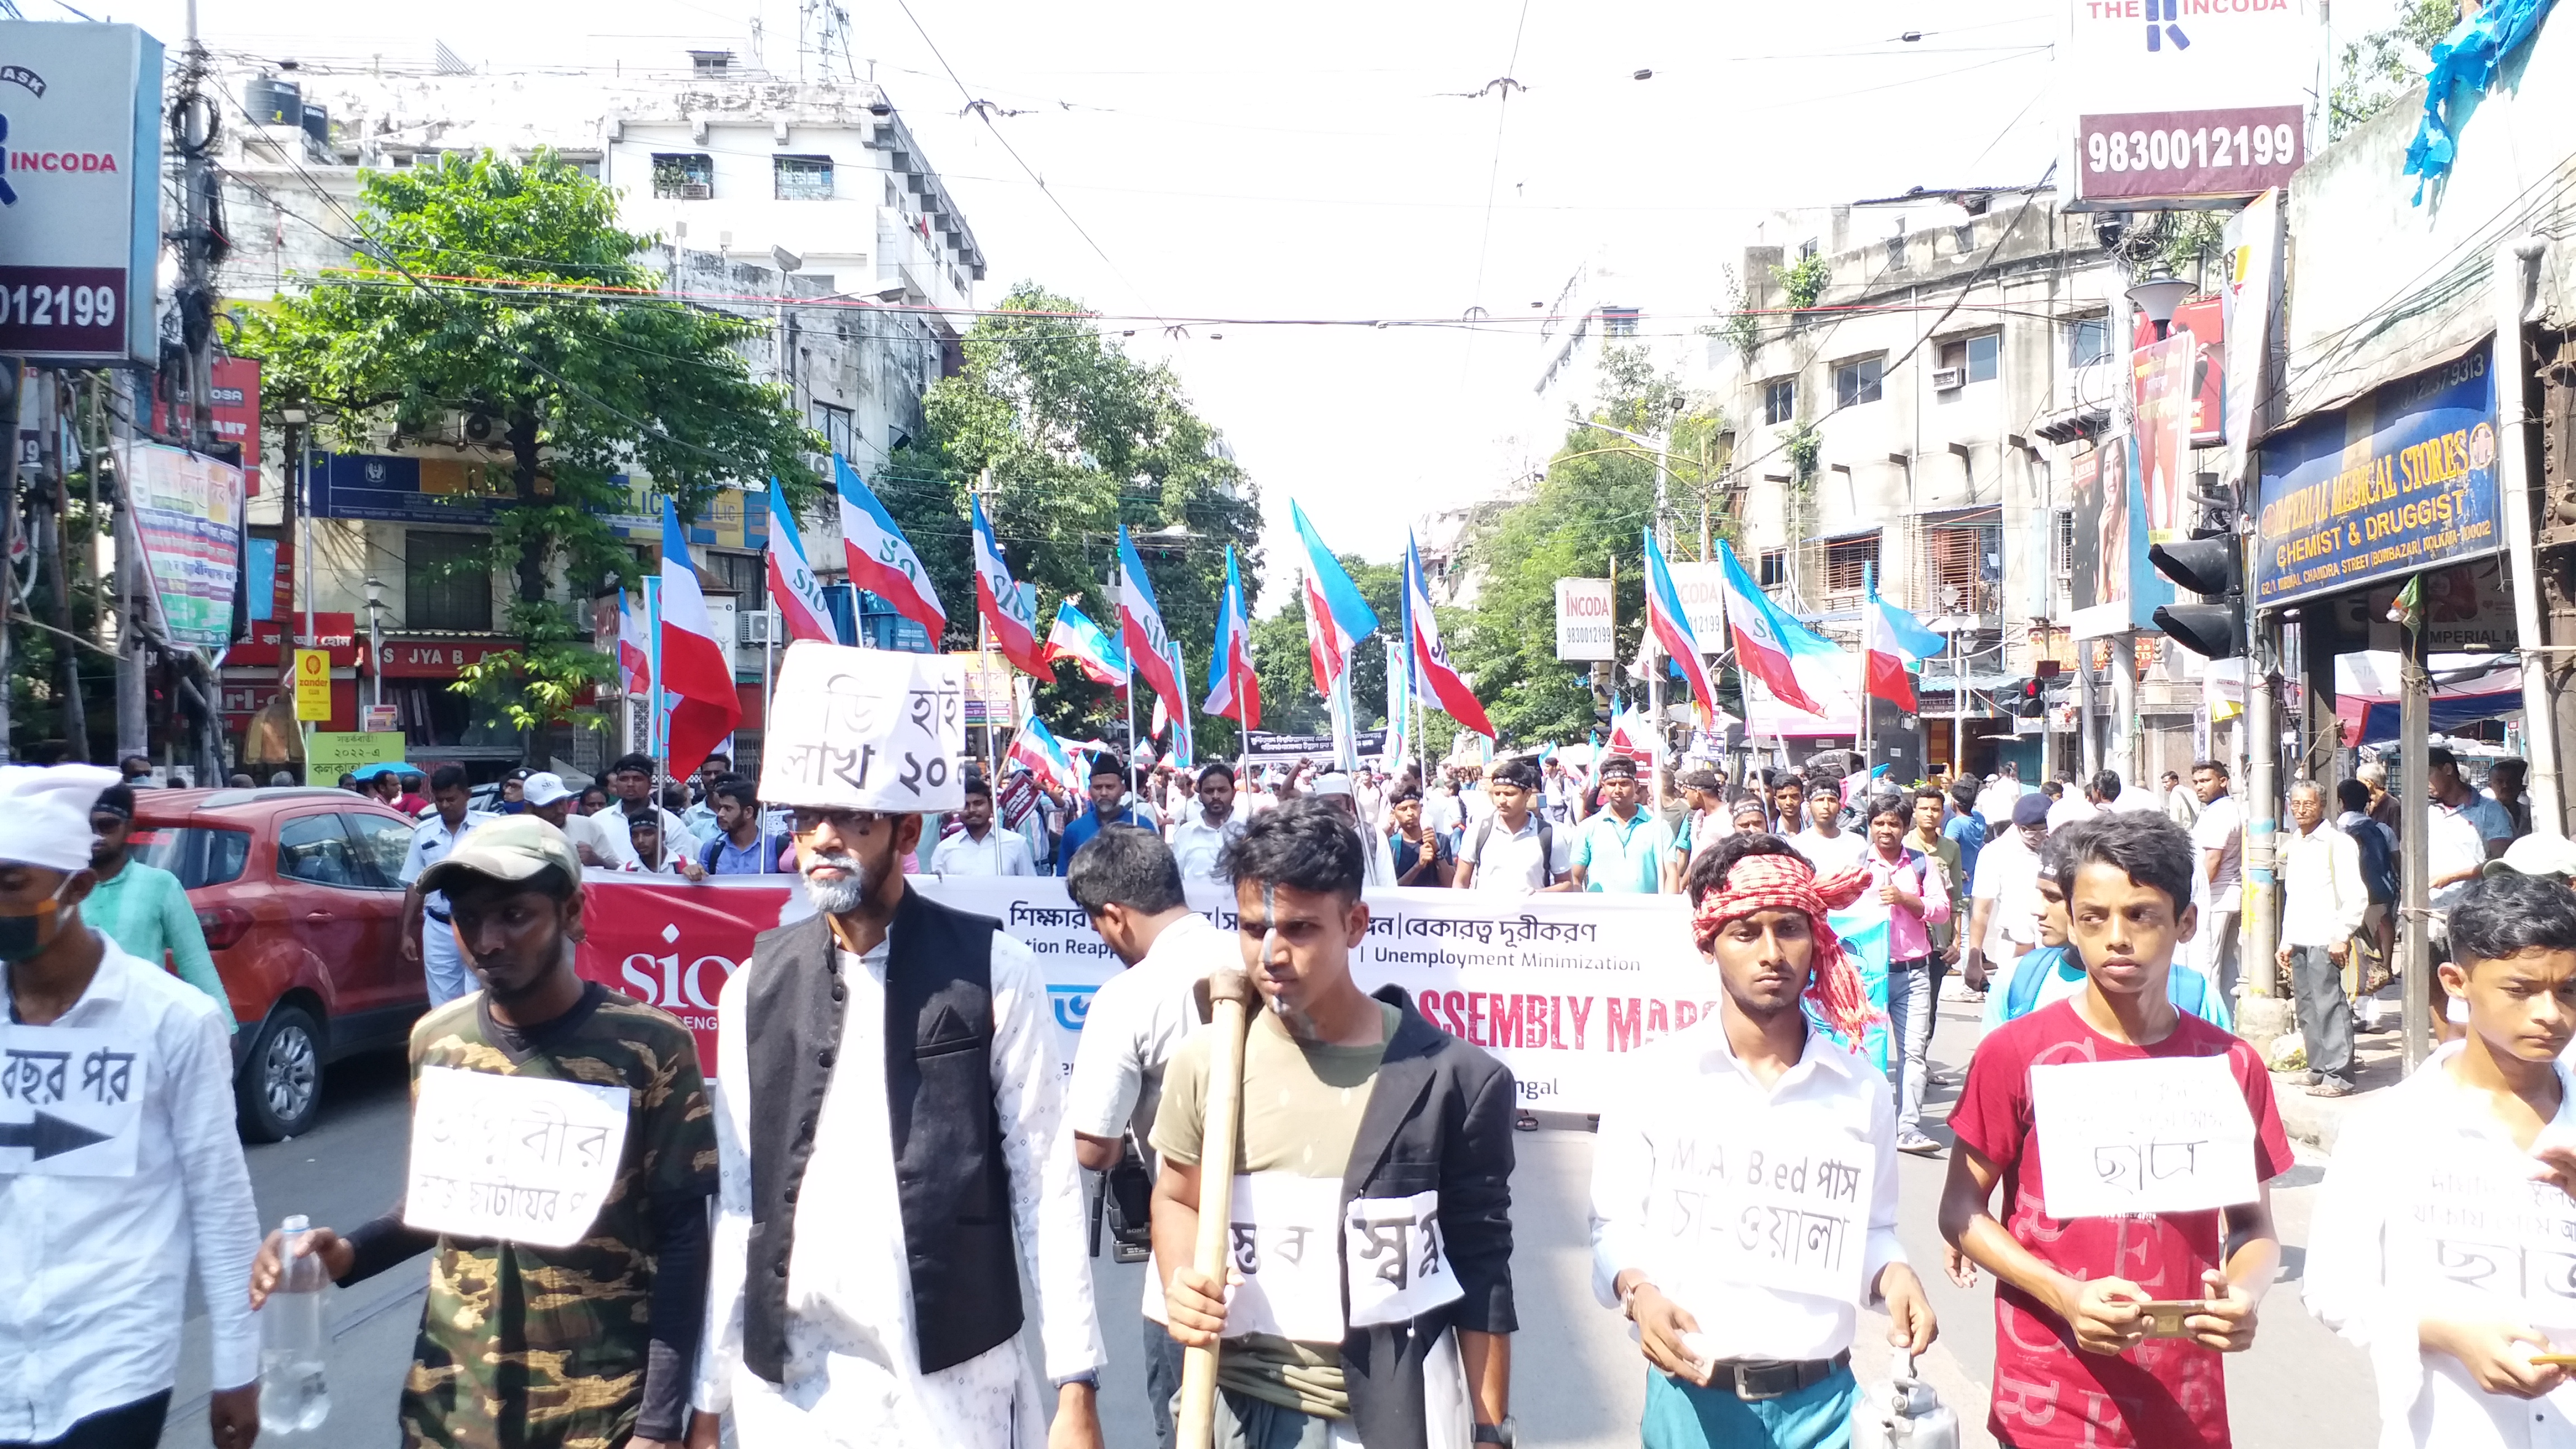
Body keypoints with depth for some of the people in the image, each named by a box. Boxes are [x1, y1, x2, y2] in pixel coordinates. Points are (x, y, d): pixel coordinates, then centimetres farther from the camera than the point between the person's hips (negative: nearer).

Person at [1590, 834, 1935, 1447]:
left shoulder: (1859, 1087, 2)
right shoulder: (1653, 1077, -5)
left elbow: (1871, 1229, 11)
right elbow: (1615, 1224, 0)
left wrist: (1894, 1276, -9)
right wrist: (1638, 1292, -18)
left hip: (1822, 1397, 2)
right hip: (1693, 1394, -1)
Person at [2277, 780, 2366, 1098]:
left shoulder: (2337, 843, -6)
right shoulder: (2293, 846, 17)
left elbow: (2356, 895, -11)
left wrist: (2342, 936, -15)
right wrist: (2286, 940, 18)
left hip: (2325, 940, -8)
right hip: (2299, 940, 8)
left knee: (2329, 1005, -9)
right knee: (2307, 1009, 9)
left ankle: (2338, 1075, -6)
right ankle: (2318, 1069, 17)